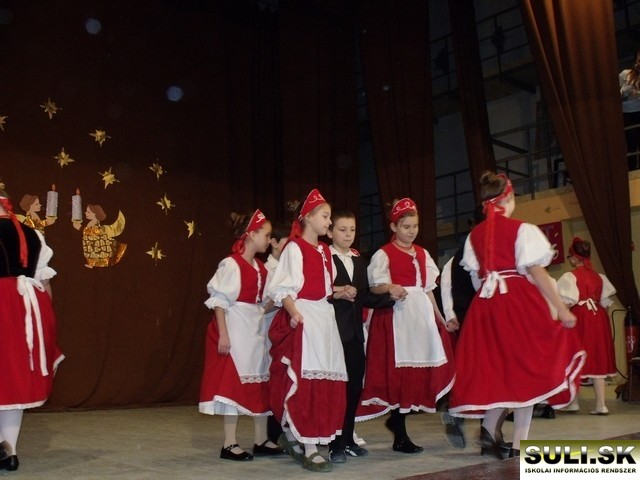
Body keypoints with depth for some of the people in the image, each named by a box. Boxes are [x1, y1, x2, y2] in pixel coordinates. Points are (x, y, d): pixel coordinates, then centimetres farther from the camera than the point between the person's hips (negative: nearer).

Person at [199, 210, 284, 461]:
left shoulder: (261, 267, 11)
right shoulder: (231, 264, -12)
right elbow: (219, 300, -15)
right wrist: (223, 334, -20)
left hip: (256, 329, 8)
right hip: (235, 330, -8)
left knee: (260, 382, 10)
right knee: (233, 383, -4)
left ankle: (261, 441, 20)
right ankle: (229, 444, 6)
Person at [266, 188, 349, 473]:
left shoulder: (324, 251, 17)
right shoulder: (294, 247, -6)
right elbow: (282, 287, -12)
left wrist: (340, 293, 7)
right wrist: (293, 312, -25)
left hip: (324, 316, 8)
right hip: (302, 317, -8)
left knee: (324, 381, 8)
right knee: (305, 381, -8)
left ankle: (291, 435, 23)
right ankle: (309, 449, -2)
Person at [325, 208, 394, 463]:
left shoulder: (359, 260, 17)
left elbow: (365, 297, 14)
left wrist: (390, 296, 2)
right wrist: (336, 293, -27)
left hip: (355, 331, 7)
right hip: (334, 330, -7)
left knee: (354, 386, 10)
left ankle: (347, 439, 23)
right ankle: (335, 444, 7)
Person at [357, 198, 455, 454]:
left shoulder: (422, 254, 17)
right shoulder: (384, 254, -1)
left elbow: (428, 289, 19)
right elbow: (375, 287, -10)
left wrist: (440, 317, 15)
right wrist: (391, 288, -31)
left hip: (422, 313, 6)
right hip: (397, 314, -6)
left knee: (420, 370, 3)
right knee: (399, 371, -6)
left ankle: (397, 418, 23)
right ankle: (400, 436, 2)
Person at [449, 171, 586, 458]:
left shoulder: (474, 235, 9)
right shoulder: (522, 230, -6)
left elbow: (475, 275, 8)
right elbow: (536, 272, -12)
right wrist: (561, 308, -10)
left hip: (486, 304, 5)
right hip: (521, 302, -4)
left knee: (497, 367, 15)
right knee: (526, 366, 4)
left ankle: (490, 429, 4)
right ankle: (519, 443, 5)